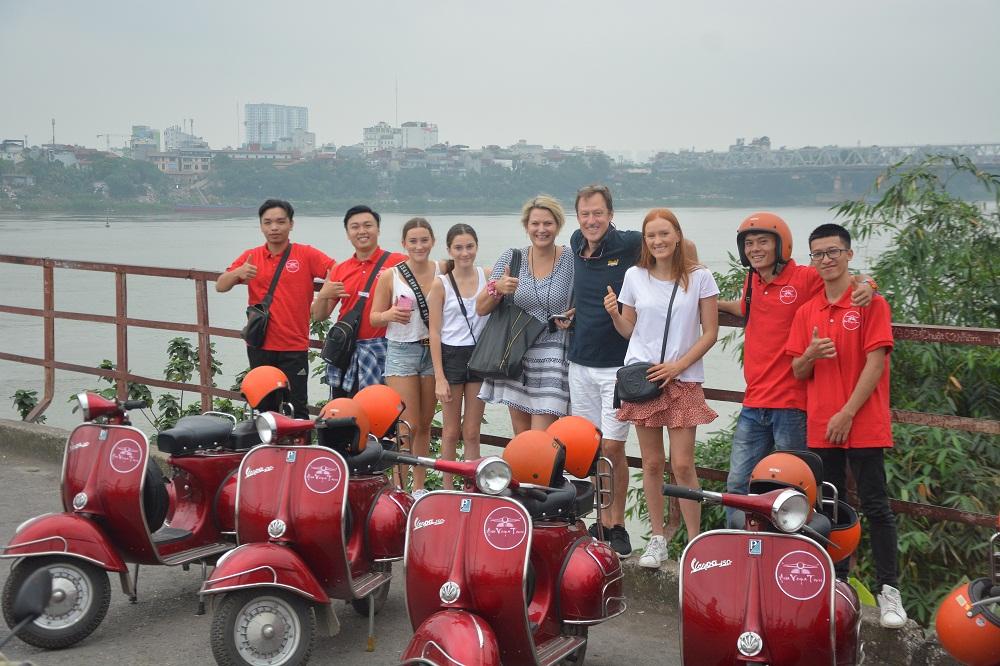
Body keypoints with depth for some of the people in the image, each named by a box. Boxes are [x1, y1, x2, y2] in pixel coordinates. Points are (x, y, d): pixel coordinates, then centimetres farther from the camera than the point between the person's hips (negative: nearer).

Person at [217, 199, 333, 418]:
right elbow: (220, 286, 2)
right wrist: (238, 273, -18)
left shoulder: (306, 254, -2)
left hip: (294, 348, -3)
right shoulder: (250, 258, 7)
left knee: (296, 408, -2)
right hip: (260, 346, 3)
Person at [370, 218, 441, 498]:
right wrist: (389, 314, -19)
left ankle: (419, 487, 20)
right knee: (409, 425, -8)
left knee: (425, 424, 9)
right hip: (401, 351, -3)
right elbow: (374, 317, 2)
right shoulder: (390, 276, -2)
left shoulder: (443, 272, 3)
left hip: (434, 351, 3)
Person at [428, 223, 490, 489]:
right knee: (451, 431, 7)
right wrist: (439, 377, -10)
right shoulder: (441, 284, -4)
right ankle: (447, 488, 17)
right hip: (451, 356, -2)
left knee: (472, 432, 7)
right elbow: (435, 332, -5)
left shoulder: (487, 276, 2)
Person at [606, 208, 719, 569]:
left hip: (683, 380, -2)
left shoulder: (699, 277, -1)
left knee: (682, 465, -6)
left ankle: (695, 541, 4)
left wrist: (677, 366, -10)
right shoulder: (634, 276, 5)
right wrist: (614, 314, -8)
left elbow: (710, 333, 0)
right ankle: (657, 539, 16)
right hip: (642, 377, 2)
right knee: (652, 463, 6)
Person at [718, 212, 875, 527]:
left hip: (791, 405, -6)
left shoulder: (805, 278, -8)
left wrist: (865, 285, -22)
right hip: (754, 404, 6)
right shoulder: (752, 281, 12)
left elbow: (853, 279, -1)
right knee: (738, 484, 9)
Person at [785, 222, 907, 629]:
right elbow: (798, 372, 12)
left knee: (875, 506, -3)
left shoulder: (871, 303, -4)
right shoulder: (807, 312, 12)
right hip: (820, 427, 5)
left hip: (862, 424, -5)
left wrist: (847, 413, -14)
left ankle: (888, 590, 2)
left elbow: (875, 362, -10)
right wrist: (810, 355, -11)